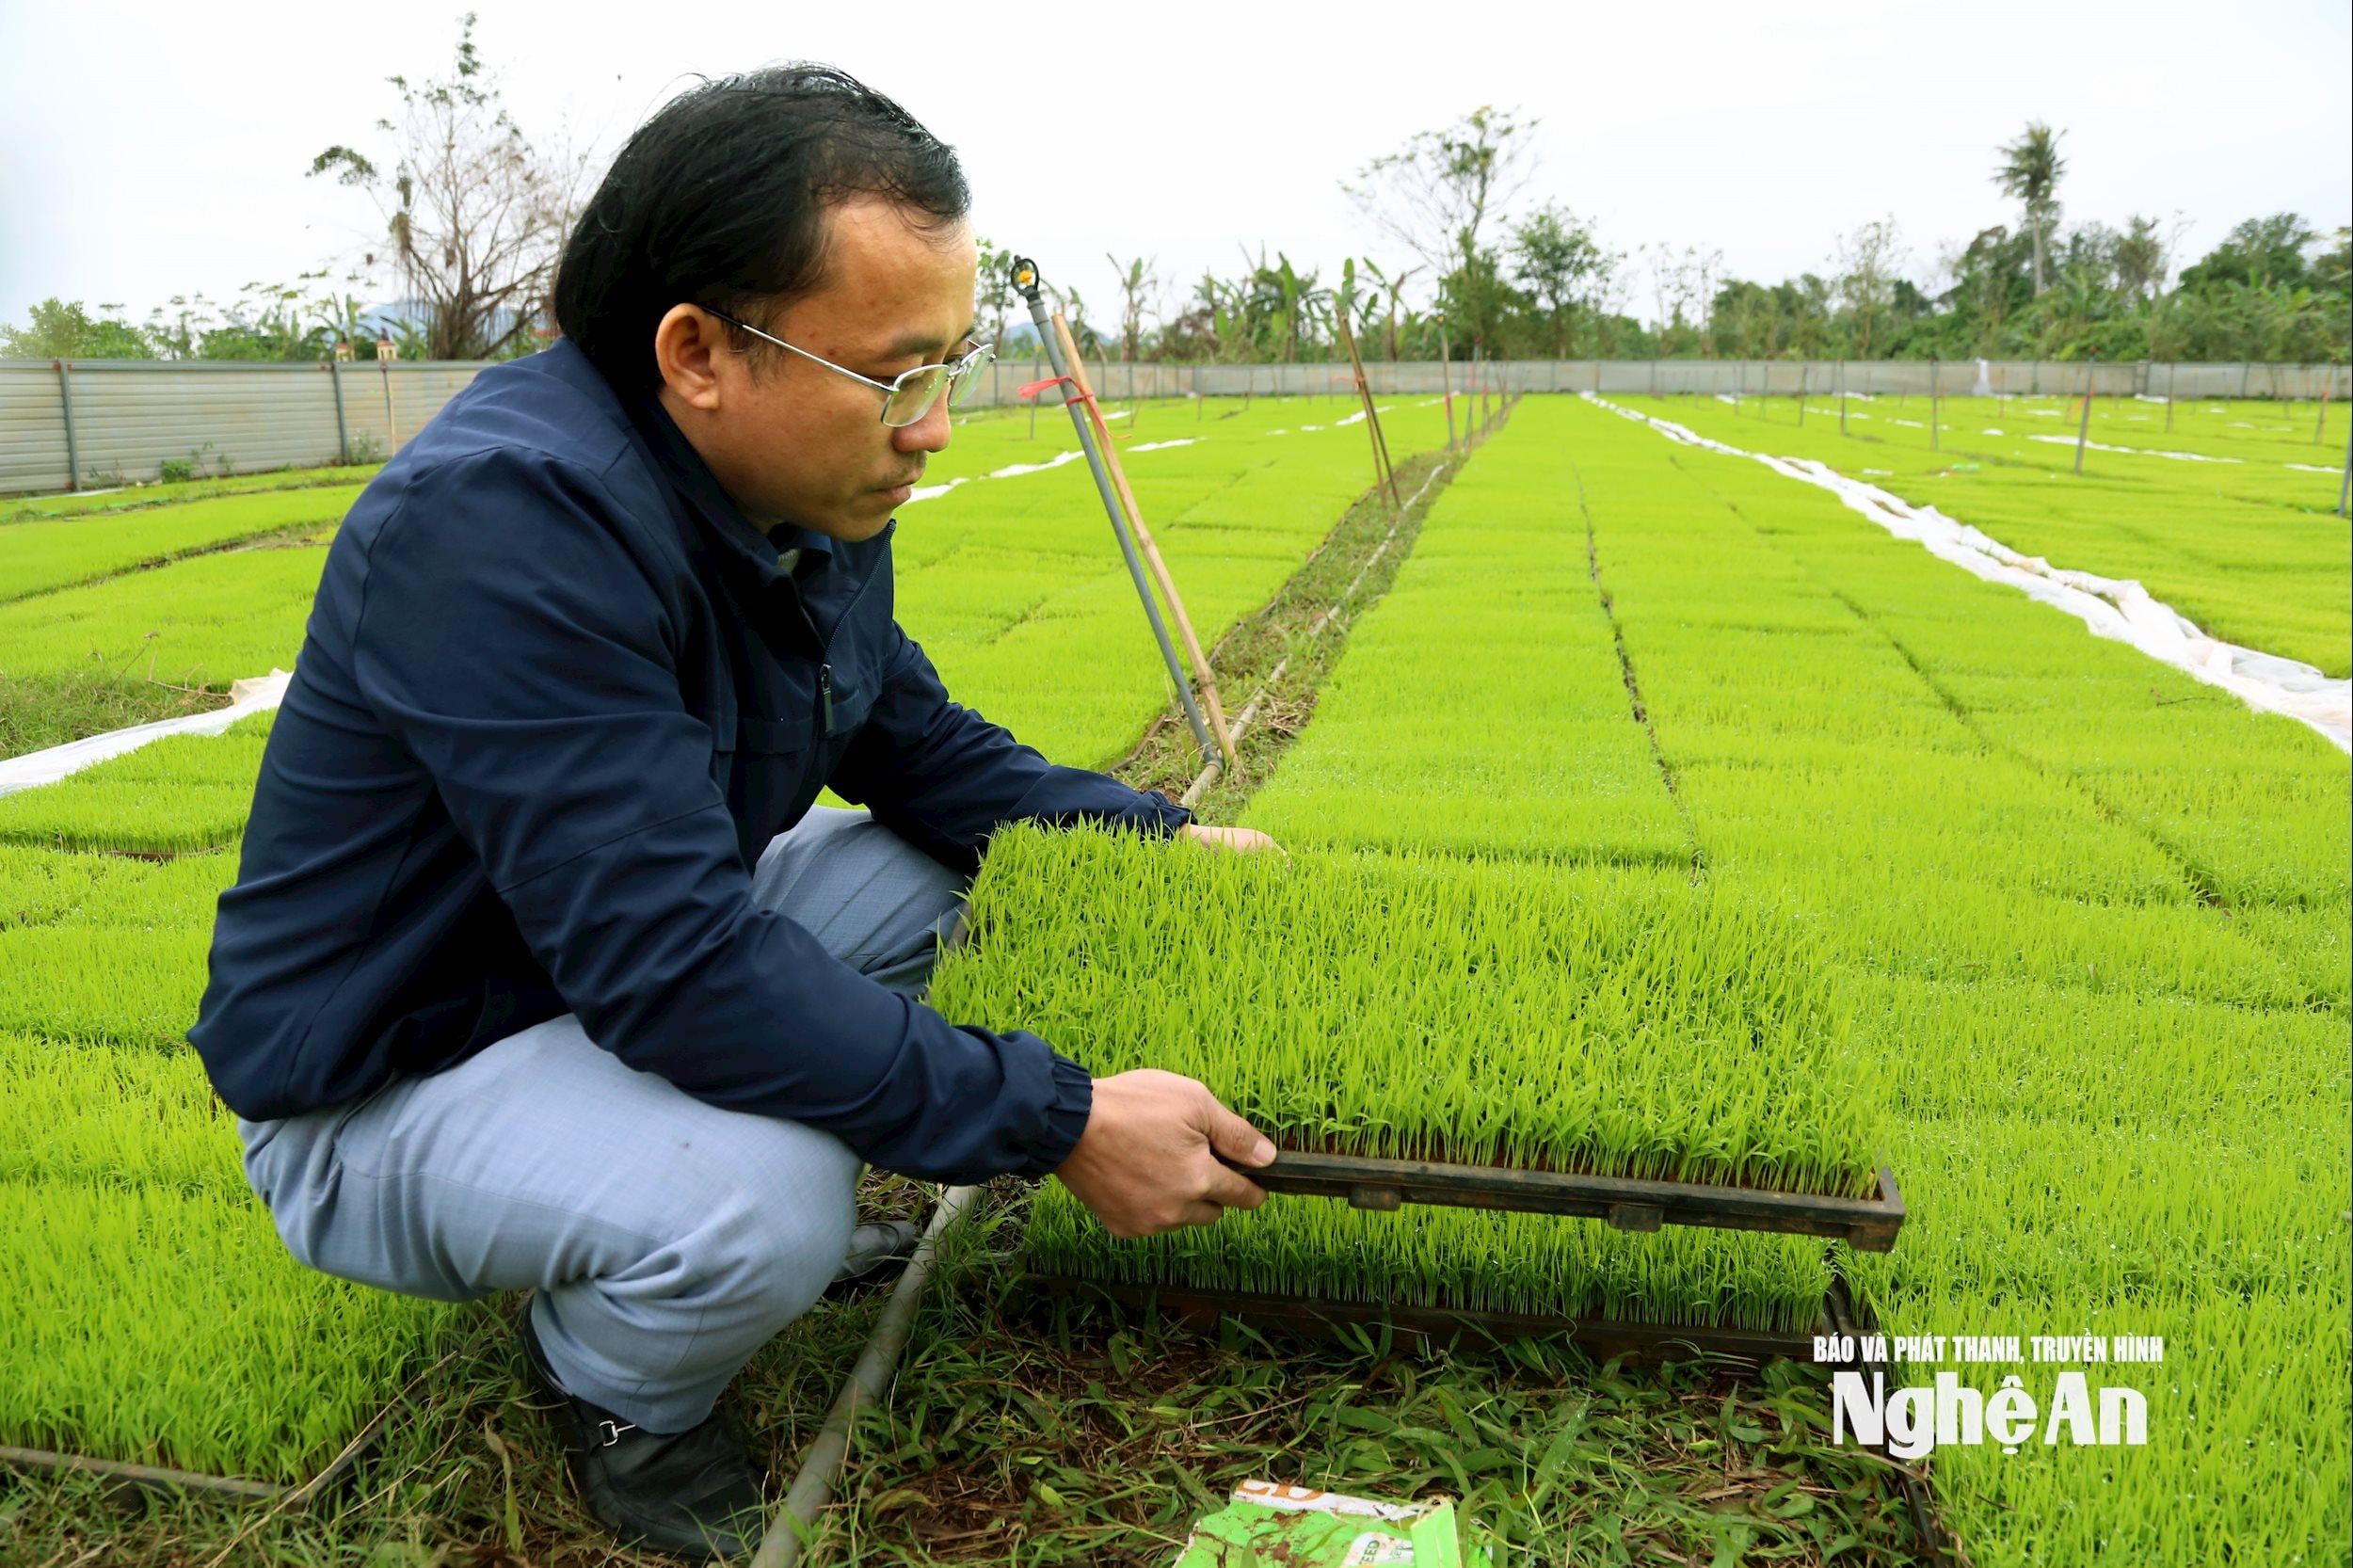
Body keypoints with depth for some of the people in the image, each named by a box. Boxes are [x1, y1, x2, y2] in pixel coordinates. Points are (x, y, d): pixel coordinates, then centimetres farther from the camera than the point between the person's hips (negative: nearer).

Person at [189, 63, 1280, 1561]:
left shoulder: (810, 491, -6)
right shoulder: (503, 519, -33)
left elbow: (924, 748, 7)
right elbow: (675, 967, -36)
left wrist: (1161, 836, -5)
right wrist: (1062, 1122, -32)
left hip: (634, 970, 8)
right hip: (387, 1085, -8)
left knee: (955, 863, 2)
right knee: (762, 1201, -33)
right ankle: (613, 1388, 2)